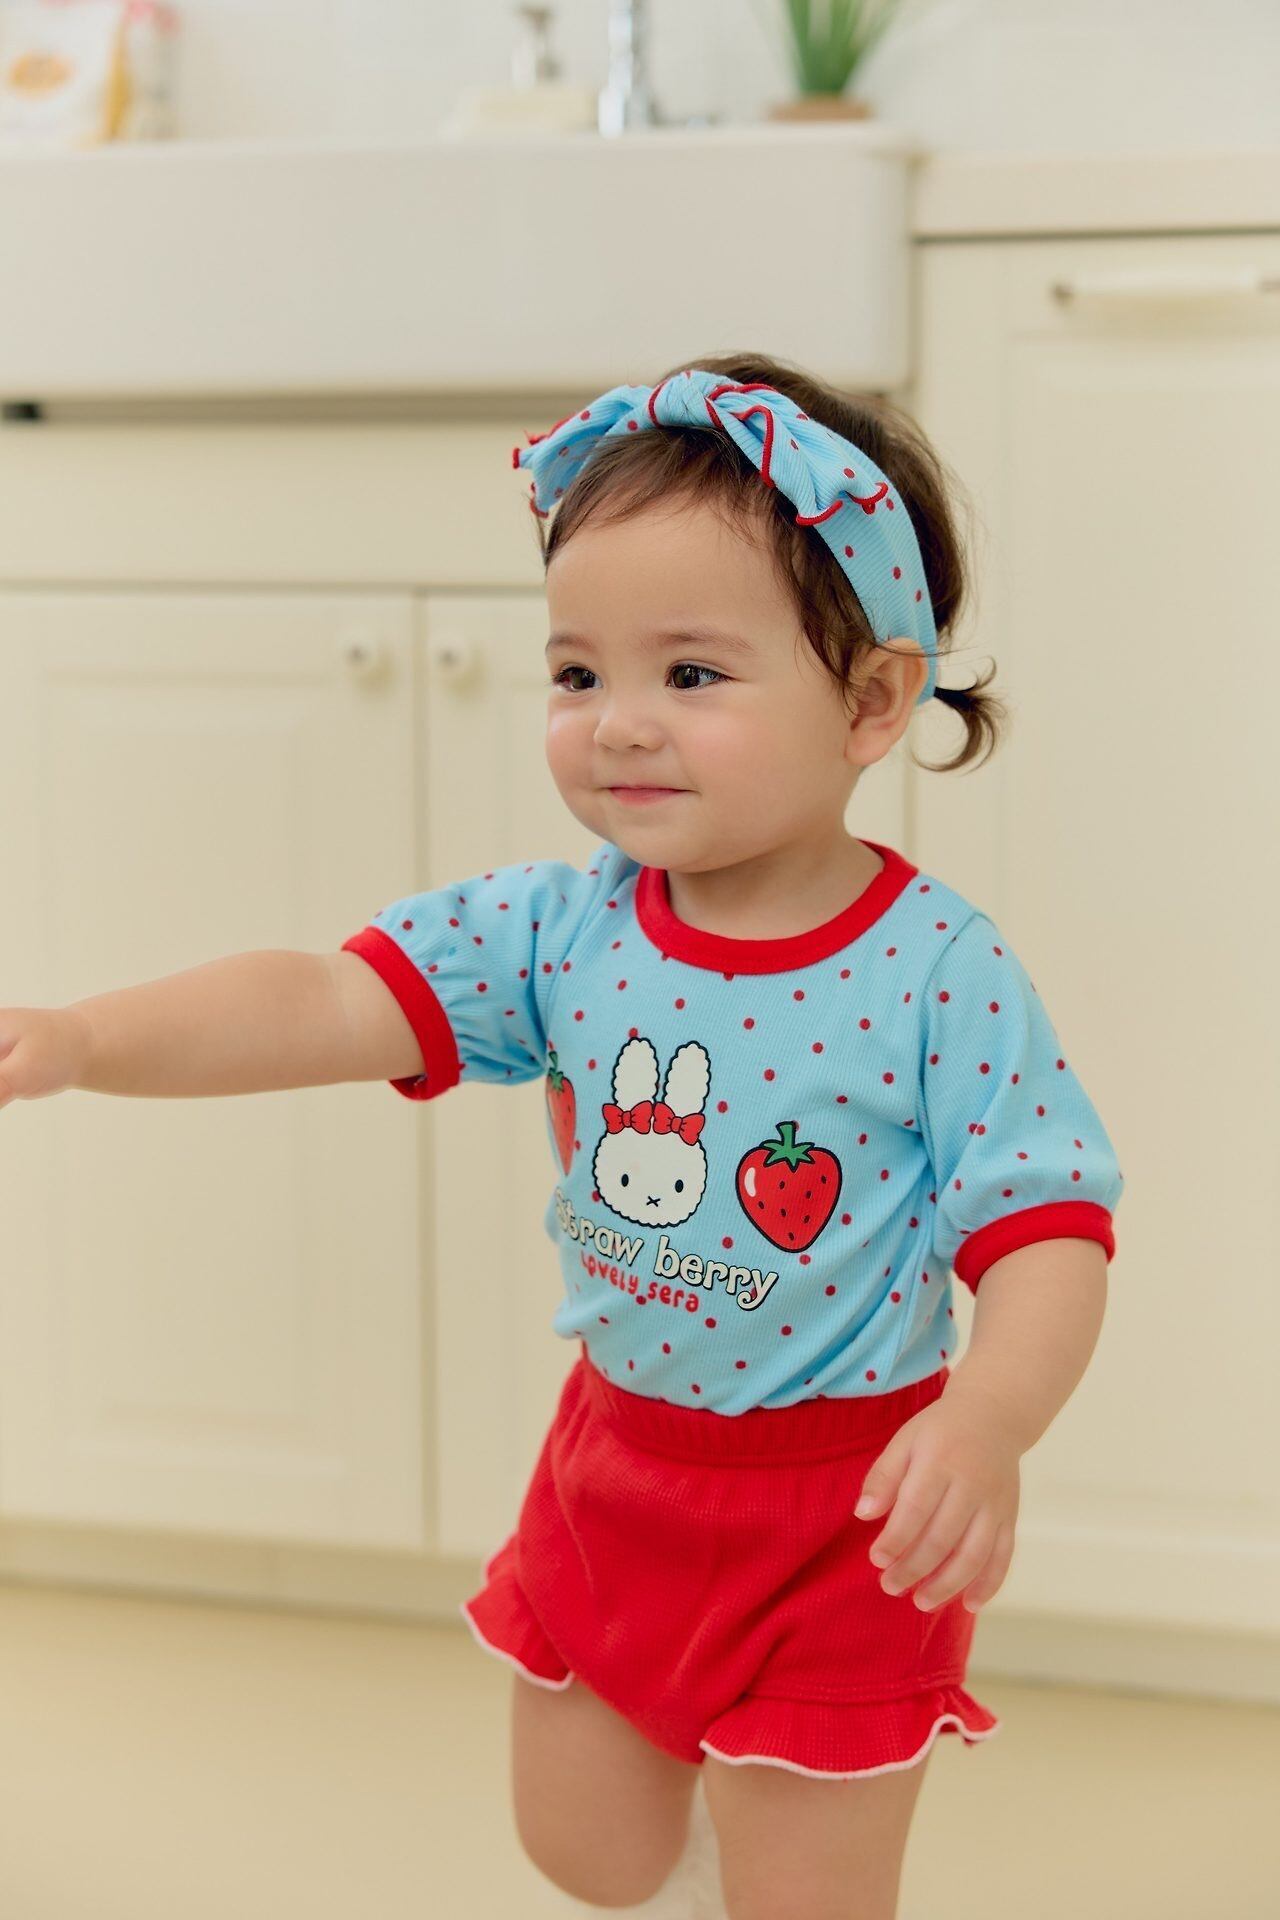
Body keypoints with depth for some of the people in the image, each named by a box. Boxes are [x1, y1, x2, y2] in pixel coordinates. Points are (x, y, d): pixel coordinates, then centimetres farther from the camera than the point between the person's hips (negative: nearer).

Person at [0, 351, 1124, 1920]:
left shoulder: (938, 969, -21)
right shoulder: (558, 928, -10)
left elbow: (1049, 1234, -21)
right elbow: (332, 1001, -18)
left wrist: (986, 1422, -39)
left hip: (835, 1510, -4)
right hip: (612, 1466, 5)